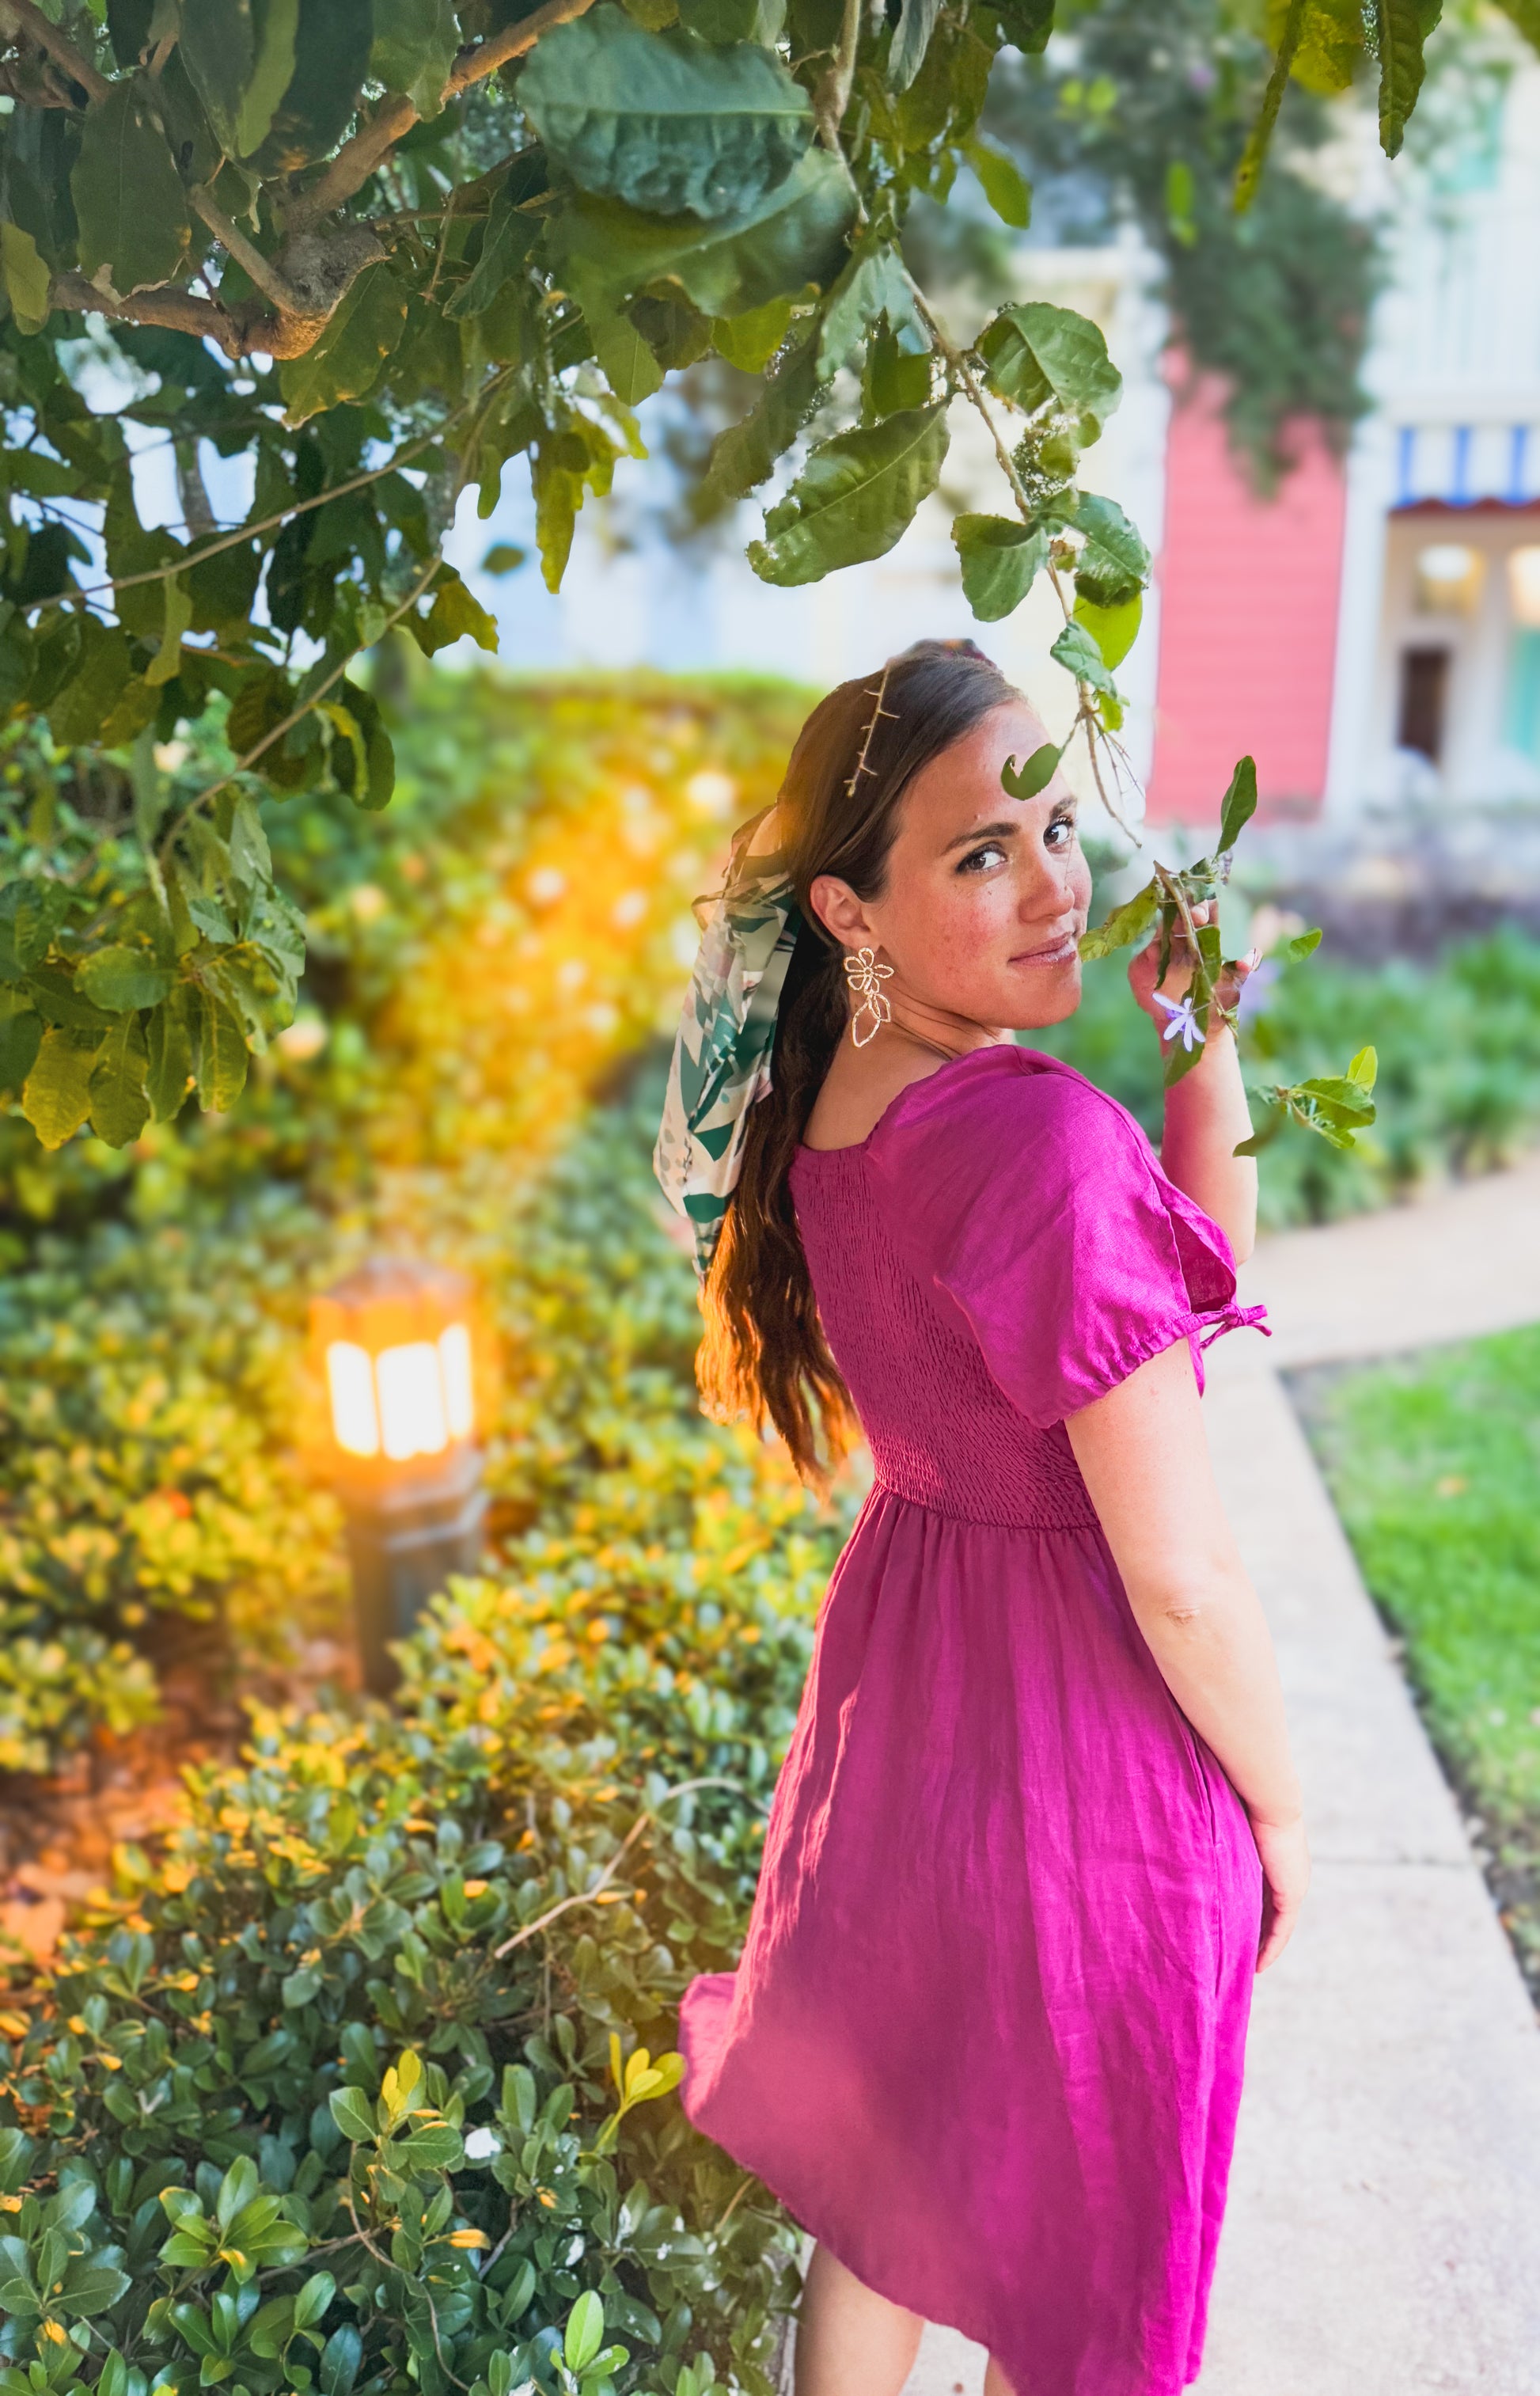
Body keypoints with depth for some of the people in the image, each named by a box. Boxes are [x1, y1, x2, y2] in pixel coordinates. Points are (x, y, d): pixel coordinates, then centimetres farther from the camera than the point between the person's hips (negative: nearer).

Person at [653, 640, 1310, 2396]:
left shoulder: (833, 1109, -3)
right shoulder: (1042, 1141, -29)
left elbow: (1202, 1260, 5)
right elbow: (1180, 1578, -23)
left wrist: (1200, 1043, -7)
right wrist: (1278, 1802, -7)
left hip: (895, 1681, 8)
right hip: (1084, 1735, -7)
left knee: (882, 2177, 28)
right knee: (1071, 2248, 21)